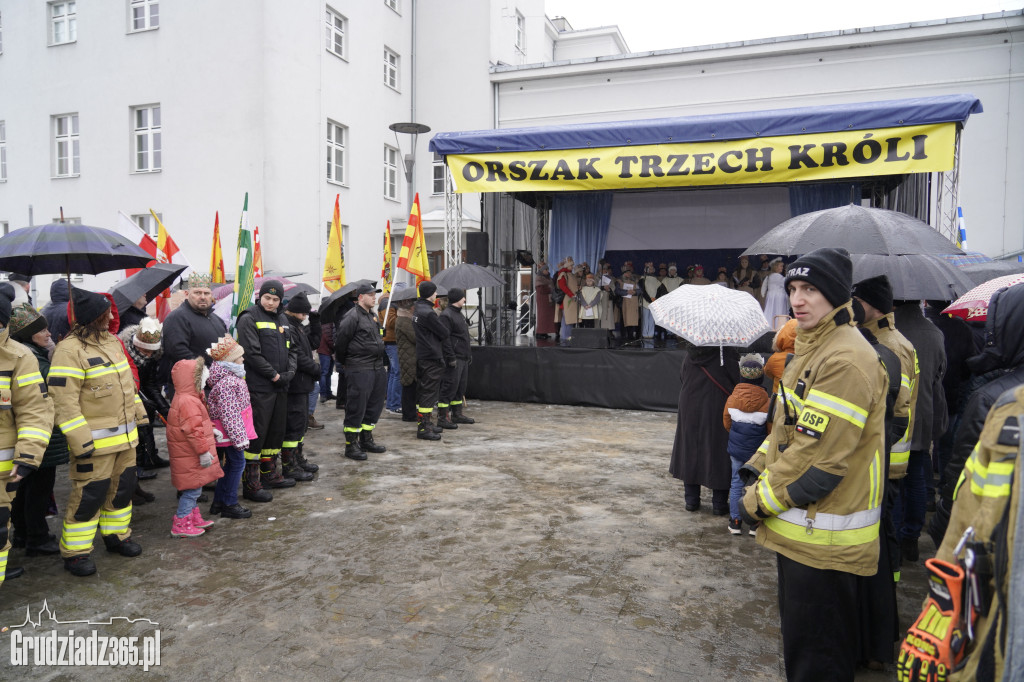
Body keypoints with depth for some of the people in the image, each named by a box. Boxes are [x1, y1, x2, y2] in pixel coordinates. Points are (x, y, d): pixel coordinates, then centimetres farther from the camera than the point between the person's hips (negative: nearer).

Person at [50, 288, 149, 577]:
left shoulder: (111, 341, 10)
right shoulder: (70, 350, -17)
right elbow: (64, 401, -20)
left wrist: (139, 414, 20)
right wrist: (81, 441, -21)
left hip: (125, 435, 8)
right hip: (96, 441, -8)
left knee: (123, 487, 18)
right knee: (90, 495, 0)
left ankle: (117, 534, 36)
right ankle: (75, 551, 15)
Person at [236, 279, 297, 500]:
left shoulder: (282, 320, 16)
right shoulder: (249, 319, -8)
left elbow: (291, 349, 18)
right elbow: (252, 353, -16)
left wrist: (290, 371, 1)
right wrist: (274, 375, -14)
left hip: (280, 386, 8)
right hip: (259, 388, -8)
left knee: (276, 431, 15)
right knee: (257, 433, -5)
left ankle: (269, 473, 29)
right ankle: (250, 483, 2)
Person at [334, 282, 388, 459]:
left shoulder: (372, 315, 17)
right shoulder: (352, 316, -12)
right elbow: (340, 340, -12)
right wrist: (343, 362, 0)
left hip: (377, 367, 9)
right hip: (359, 370, -9)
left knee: (374, 405, 14)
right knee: (356, 406, -4)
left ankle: (366, 440, 27)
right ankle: (351, 445, 5)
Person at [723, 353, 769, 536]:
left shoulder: (732, 399, -8)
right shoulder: (767, 403, -15)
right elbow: (771, 430, -5)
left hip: (736, 449, 2)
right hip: (758, 452, -2)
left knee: (736, 483, 12)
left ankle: (735, 521, 16)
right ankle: (755, 524, 14)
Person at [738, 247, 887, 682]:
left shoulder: (846, 360, -23)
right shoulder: (811, 348, 11)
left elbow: (819, 454, -25)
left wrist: (762, 501, -14)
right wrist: (758, 468, 5)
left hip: (824, 536, -10)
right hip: (800, 523, 10)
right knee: (799, 632, 25)